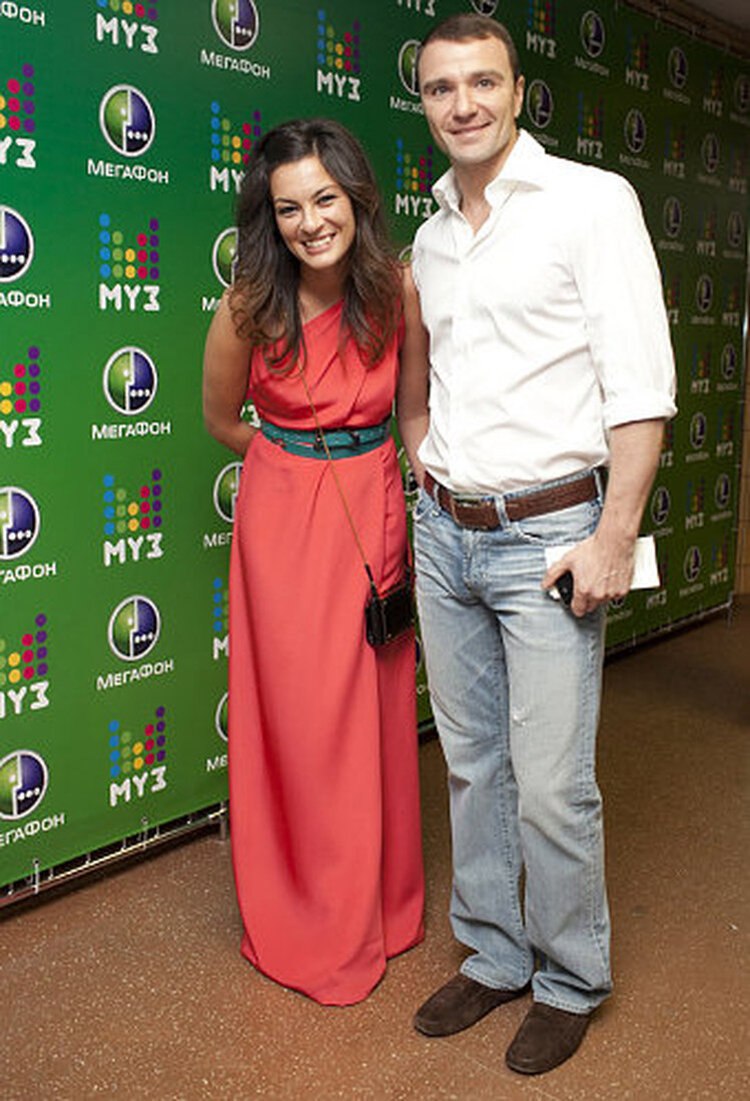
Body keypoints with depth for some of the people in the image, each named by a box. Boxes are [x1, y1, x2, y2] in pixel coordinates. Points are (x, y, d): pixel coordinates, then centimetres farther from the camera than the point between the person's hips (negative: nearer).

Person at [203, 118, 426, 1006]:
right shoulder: (249, 308, -11)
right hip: (281, 519, -1)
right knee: (295, 718, 4)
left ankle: (378, 906, 32)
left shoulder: (397, 292, -7)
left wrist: (422, 511, 7)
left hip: (375, 512, 2)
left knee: (375, 716, 10)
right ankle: (306, 925, 25)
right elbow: (223, 419, 7)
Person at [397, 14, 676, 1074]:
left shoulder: (592, 201, -6)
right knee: (473, 763, 14)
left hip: (547, 534, -6)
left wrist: (613, 537, -16)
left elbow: (640, 382, -12)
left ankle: (571, 981, 21)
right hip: (443, 535, 6)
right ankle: (493, 956, 31)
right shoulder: (432, 233, 13)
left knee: (553, 785, -1)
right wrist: (419, 461, 12)